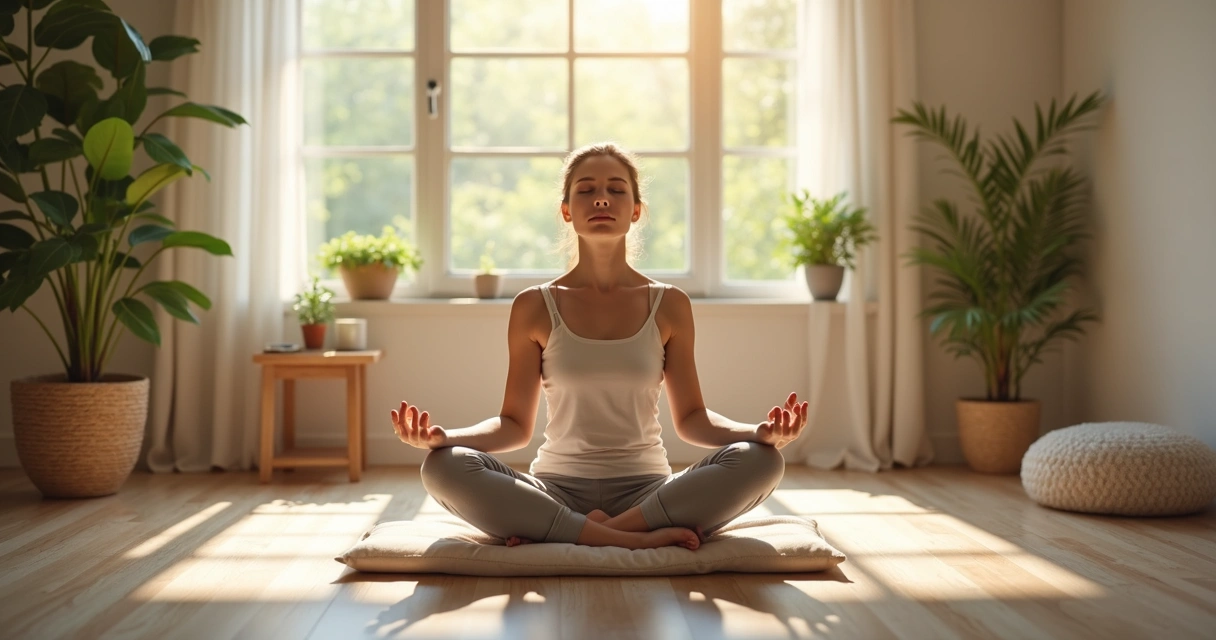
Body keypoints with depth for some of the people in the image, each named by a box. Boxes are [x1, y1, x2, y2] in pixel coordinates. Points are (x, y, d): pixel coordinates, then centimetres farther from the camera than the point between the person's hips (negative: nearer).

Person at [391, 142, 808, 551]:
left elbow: (691, 418, 6)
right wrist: (442, 436, -16)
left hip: (646, 490, 1)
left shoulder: (669, 306, 5)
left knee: (760, 460, -27)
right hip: (556, 492, -1)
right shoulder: (534, 308, 4)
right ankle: (637, 537, -28)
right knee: (443, 467, -28)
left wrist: (761, 431, -14)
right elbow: (515, 424, 4)